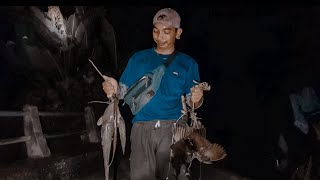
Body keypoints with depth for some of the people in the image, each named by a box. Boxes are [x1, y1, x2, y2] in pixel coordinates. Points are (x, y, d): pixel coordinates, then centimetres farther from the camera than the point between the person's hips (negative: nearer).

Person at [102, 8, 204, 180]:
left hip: (173, 128, 0)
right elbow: (125, 91, 7)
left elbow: (192, 102, 6)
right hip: (142, 127, 0)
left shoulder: (188, 63, 8)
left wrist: (196, 98, -16)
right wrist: (114, 89, -15)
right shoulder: (138, 58, 9)